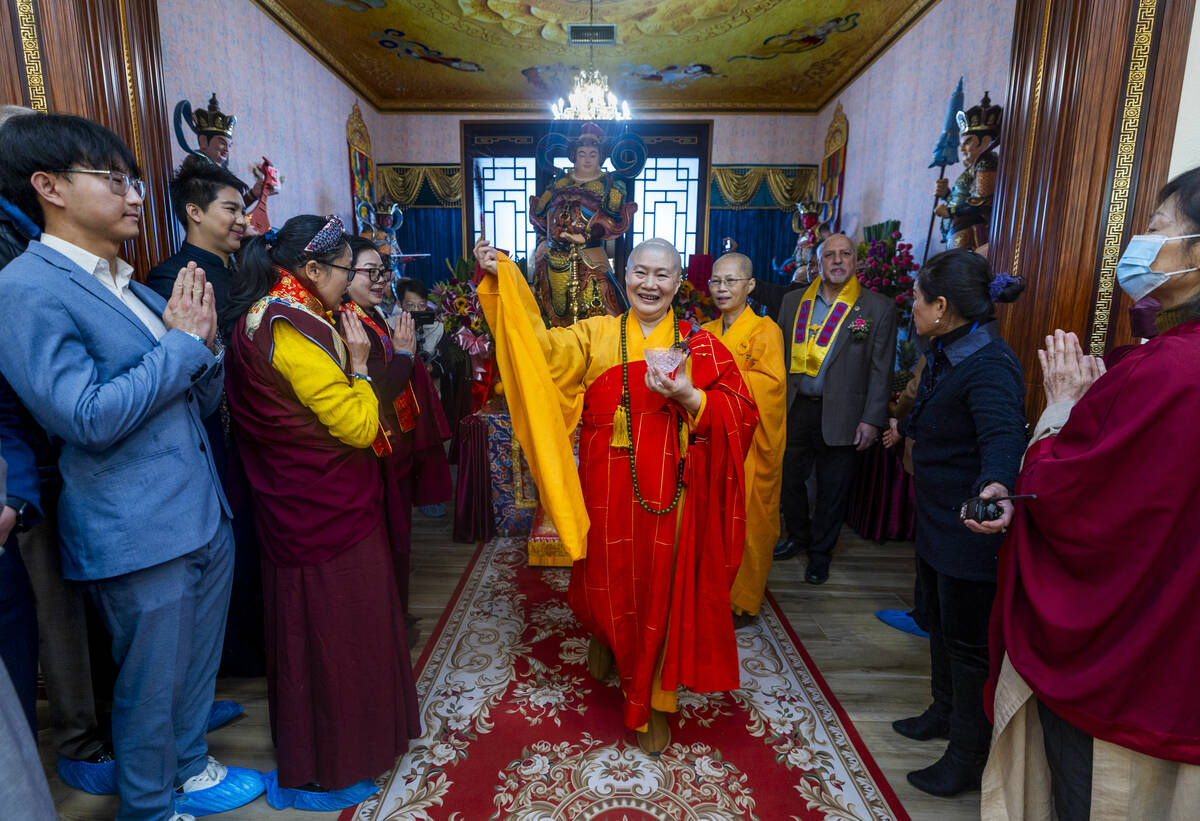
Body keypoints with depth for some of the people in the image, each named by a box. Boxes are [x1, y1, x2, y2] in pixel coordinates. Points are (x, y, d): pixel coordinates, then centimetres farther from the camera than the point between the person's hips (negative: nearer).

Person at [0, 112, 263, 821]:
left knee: (200, 664, 22)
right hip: (140, 533, -7)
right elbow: (88, 417, -22)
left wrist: (205, 338, -5)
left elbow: (202, 400, 13)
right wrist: (182, 343, -15)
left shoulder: (135, 288, 13)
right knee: (153, 684, 11)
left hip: (206, 515, 8)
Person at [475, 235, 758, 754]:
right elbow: (539, 345, -10)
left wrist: (690, 397, -19)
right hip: (608, 491, 1)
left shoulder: (699, 345, 3)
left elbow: (740, 414, -2)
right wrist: (500, 277, -17)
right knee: (608, 578, 14)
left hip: (668, 493, 0)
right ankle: (604, 638, 51)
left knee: (661, 588, 7)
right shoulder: (596, 335, 5)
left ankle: (652, 702, 30)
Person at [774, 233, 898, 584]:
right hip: (795, 409, 3)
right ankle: (798, 535, 38)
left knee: (832, 489, 9)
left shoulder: (878, 308, -2)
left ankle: (821, 552, 29)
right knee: (790, 478, 14)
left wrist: (871, 419, -7)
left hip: (840, 415, -3)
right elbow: (781, 356, 8)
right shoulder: (794, 302, 6)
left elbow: (881, 369, -3)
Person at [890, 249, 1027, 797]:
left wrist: (995, 486, -62)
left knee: (968, 641, 6)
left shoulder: (991, 367, -25)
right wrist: (906, 427, 39)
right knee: (937, 620, 24)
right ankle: (945, 713, 46)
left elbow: (1003, 433, -44)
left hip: (970, 527, -9)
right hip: (938, 518, 10)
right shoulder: (944, 352, 4)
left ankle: (969, 760, 27)